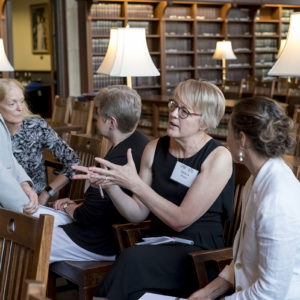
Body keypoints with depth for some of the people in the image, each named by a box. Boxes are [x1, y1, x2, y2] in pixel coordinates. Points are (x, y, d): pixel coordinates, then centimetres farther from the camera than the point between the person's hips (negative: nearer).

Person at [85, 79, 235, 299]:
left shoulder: (218, 158, -10)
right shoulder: (155, 149, 6)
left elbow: (181, 220, -14)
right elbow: (138, 213, 7)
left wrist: (134, 183, -19)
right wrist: (110, 185, -10)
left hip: (200, 250, -4)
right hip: (160, 247, 4)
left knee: (133, 259, -31)